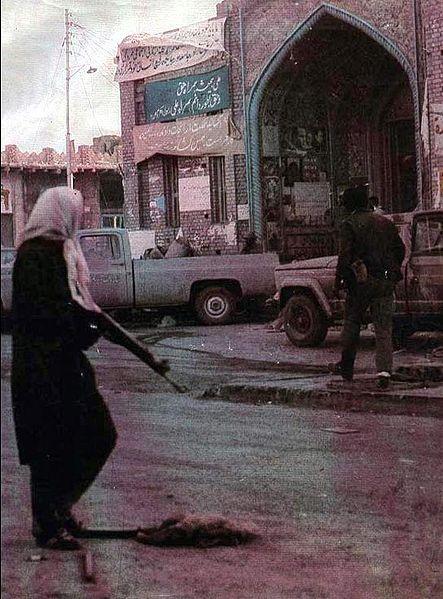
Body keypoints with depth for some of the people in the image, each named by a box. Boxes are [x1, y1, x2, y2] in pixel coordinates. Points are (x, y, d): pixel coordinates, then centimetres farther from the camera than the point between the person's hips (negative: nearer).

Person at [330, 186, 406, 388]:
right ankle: (384, 370, -10)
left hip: (360, 282, -4)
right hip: (385, 282, 4)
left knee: (352, 324, 12)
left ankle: (346, 367, 22)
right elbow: (400, 250, 14)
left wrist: (338, 281, -6)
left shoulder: (349, 224, -7)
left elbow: (345, 255, -13)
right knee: (384, 327, 2)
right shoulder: (386, 222, 10)